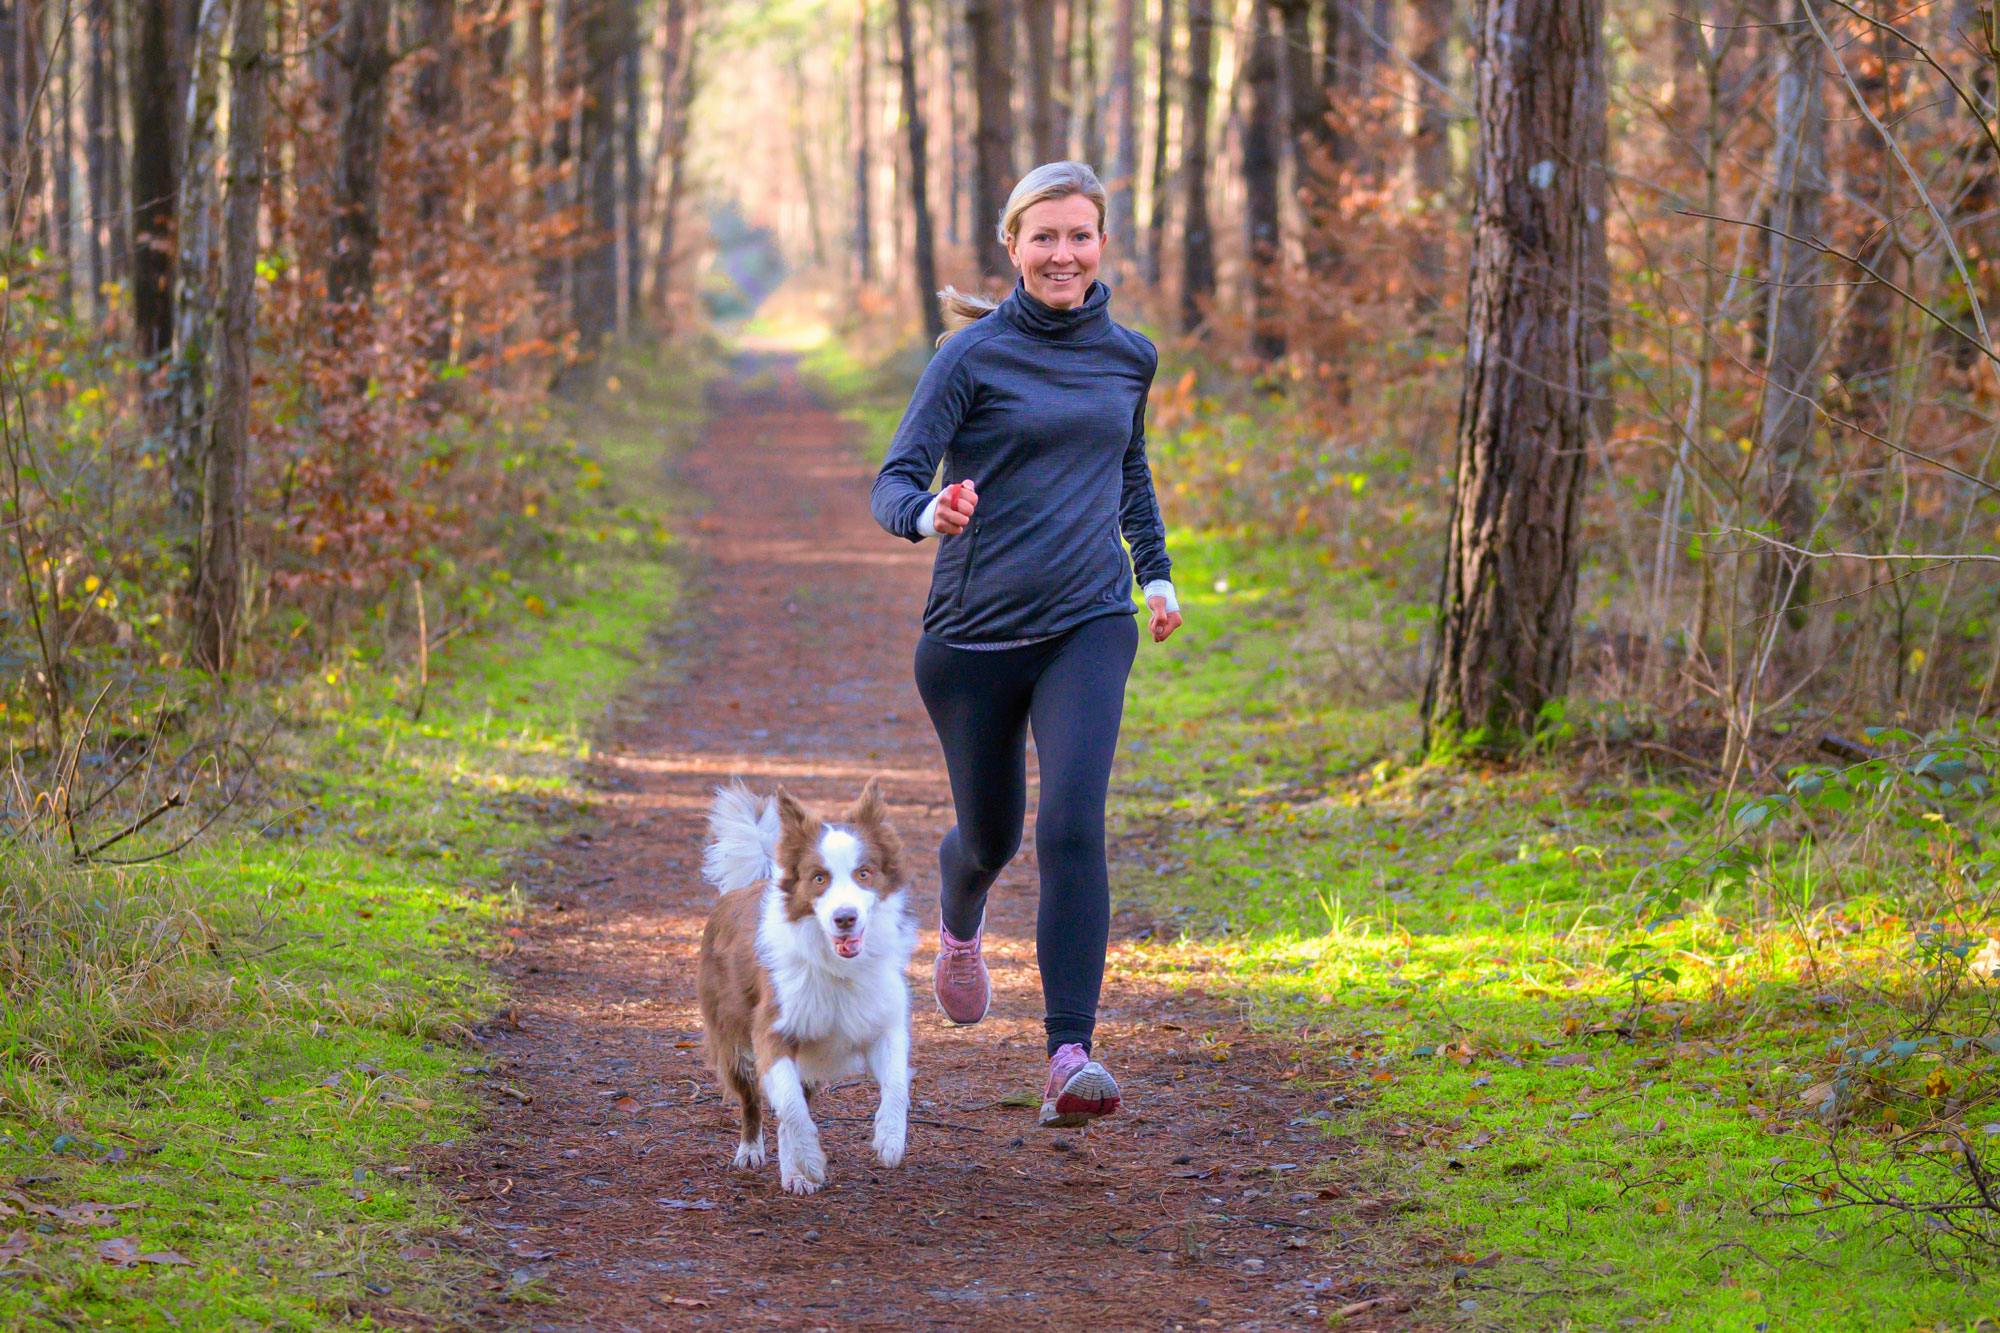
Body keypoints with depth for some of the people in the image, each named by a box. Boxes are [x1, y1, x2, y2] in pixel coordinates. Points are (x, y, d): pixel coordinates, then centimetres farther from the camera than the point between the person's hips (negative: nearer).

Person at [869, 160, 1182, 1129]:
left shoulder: (1128, 356, 7)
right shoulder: (975, 354, -6)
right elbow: (894, 482, -12)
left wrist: (1157, 570, 24)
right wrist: (928, 514, -33)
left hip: (1089, 624, 1)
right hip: (976, 630, -1)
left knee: (1072, 824, -18)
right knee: (989, 837, 14)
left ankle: (1070, 1055, -21)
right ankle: (959, 919, 53)